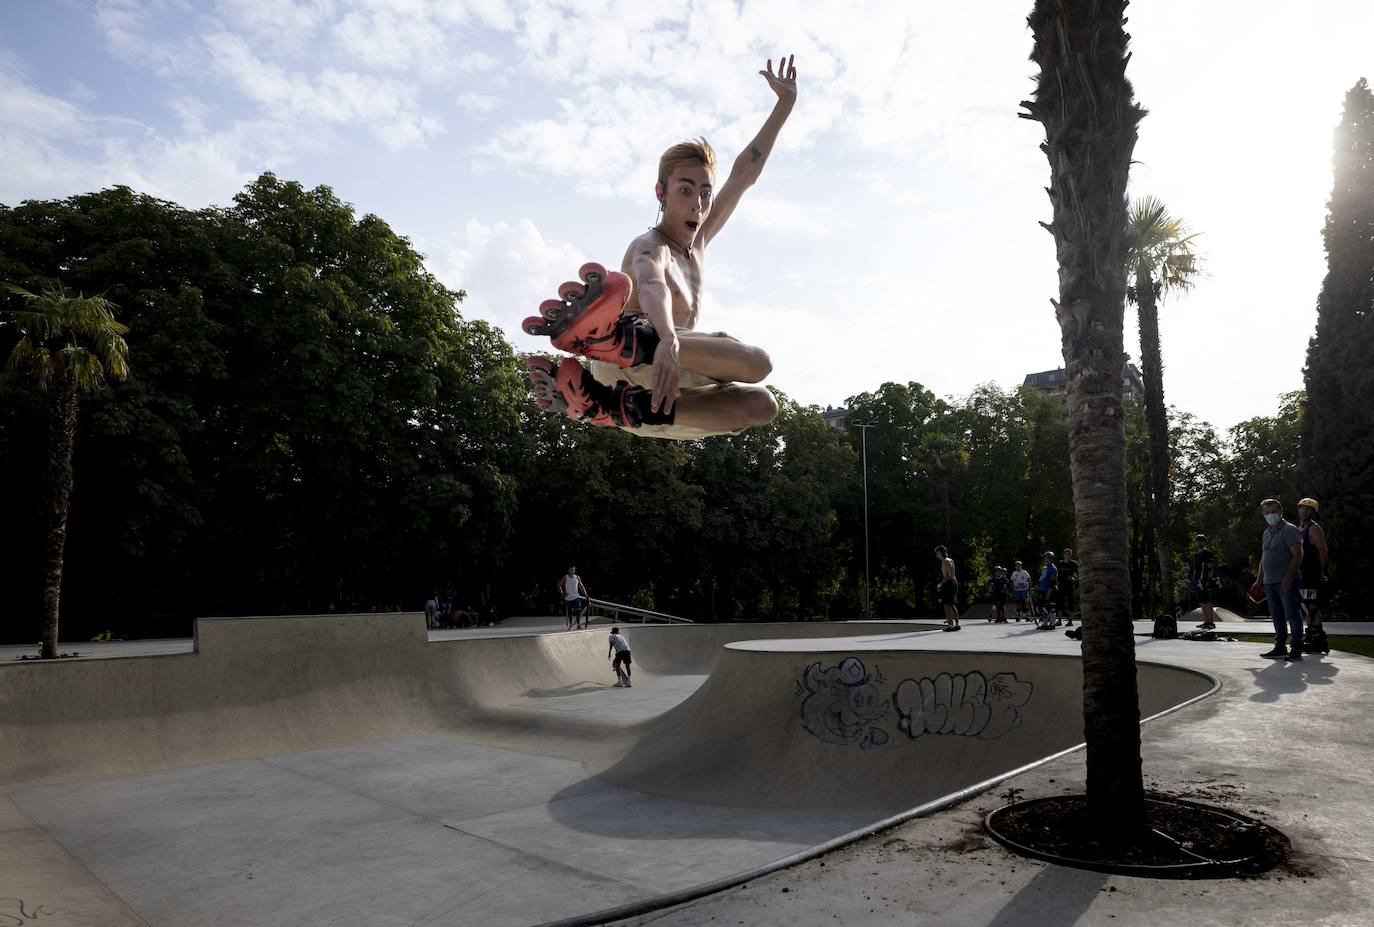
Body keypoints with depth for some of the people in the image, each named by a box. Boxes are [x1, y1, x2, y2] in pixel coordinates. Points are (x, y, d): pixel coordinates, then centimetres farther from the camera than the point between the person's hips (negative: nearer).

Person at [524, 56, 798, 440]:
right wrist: (667, 340, -55)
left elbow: (745, 173, 24)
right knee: (754, 361, -27)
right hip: (622, 369, -9)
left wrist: (785, 104, 26)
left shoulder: (697, 242, 19)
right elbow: (652, 286, -33)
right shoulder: (650, 247, -7)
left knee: (760, 405, -9)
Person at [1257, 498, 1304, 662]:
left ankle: (1296, 649, -1)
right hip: (1270, 582, 8)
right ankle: (1280, 647, 18)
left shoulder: (1289, 530, -6)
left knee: (1292, 615, -5)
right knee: (1277, 616, 12)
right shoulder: (1266, 533, 18)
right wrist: (1259, 579, 18)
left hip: (1286, 581, -7)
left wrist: (1289, 577, -21)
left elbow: (1297, 555, -14)